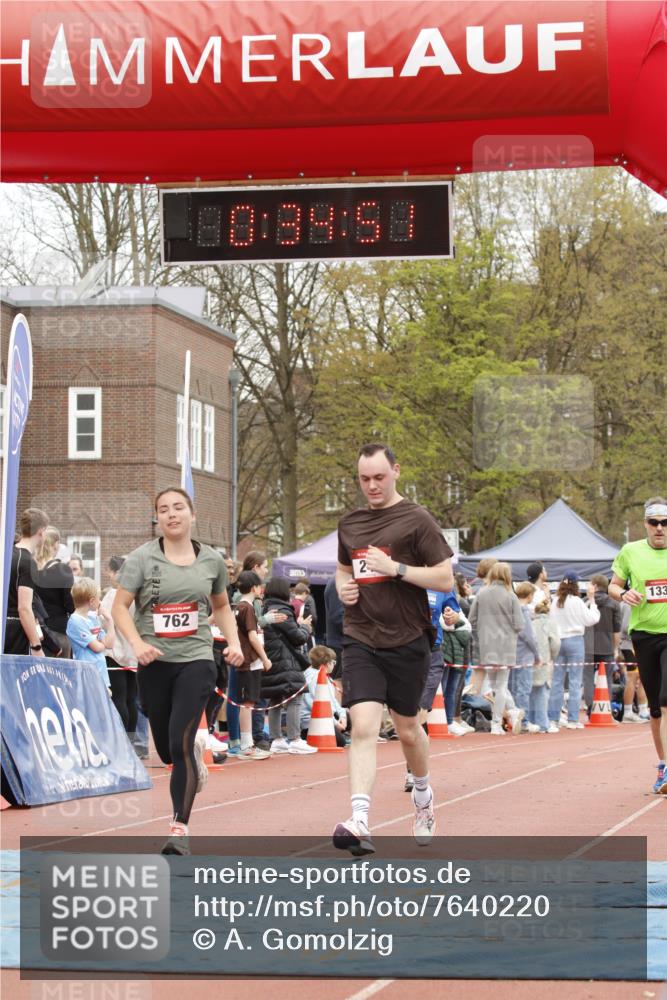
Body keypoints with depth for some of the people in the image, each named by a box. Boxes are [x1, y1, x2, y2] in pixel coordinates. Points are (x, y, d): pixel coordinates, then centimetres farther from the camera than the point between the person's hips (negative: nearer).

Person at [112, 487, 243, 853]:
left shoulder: (211, 560, 5)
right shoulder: (142, 558, -3)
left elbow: (221, 606, 20)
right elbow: (120, 607, -5)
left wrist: (233, 642, 4)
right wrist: (137, 643, -21)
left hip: (195, 661, -1)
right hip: (154, 663, 1)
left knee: (180, 743, -16)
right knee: (167, 751, 11)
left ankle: (179, 827, -8)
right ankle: (194, 753, 49)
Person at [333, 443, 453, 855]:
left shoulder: (416, 520, -5)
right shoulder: (349, 524, 11)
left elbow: (446, 579, -8)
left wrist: (396, 568, -18)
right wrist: (343, 586, 6)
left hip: (407, 641, -3)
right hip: (361, 640, 3)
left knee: (408, 730, 13)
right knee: (364, 728, -13)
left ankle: (424, 797, 41)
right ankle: (360, 824, -24)